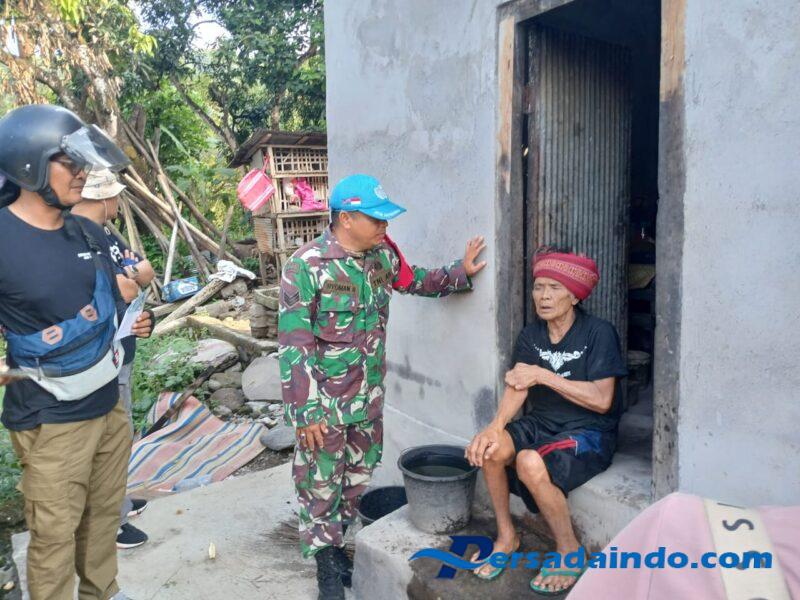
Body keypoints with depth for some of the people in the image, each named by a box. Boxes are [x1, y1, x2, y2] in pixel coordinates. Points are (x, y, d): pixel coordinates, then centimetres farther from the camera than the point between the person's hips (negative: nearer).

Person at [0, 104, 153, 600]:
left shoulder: (90, 235, 5)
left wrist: (135, 322, -1)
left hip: (110, 404, 6)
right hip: (50, 418, -6)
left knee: (105, 515, 18)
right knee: (55, 533, 7)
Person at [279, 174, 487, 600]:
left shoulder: (383, 255, -1)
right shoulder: (305, 267, -20)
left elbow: (414, 280, 20)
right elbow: (293, 346, -20)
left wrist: (459, 273, 7)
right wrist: (305, 411, -20)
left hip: (369, 396, 6)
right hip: (324, 401, -6)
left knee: (358, 476, 20)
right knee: (320, 483, 9)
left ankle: (336, 543, 42)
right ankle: (326, 564, 29)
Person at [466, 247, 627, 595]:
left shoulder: (599, 333, -12)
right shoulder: (531, 335, 5)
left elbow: (601, 400, -19)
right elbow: (517, 387, -7)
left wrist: (543, 375, -22)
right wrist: (496, 426, -26)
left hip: (589, 432, -5)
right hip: (541, 424, 5)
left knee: (530, 462, -32)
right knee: (490, 448, -23)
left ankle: (569, 550, -5)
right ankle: (506, 536, 1)